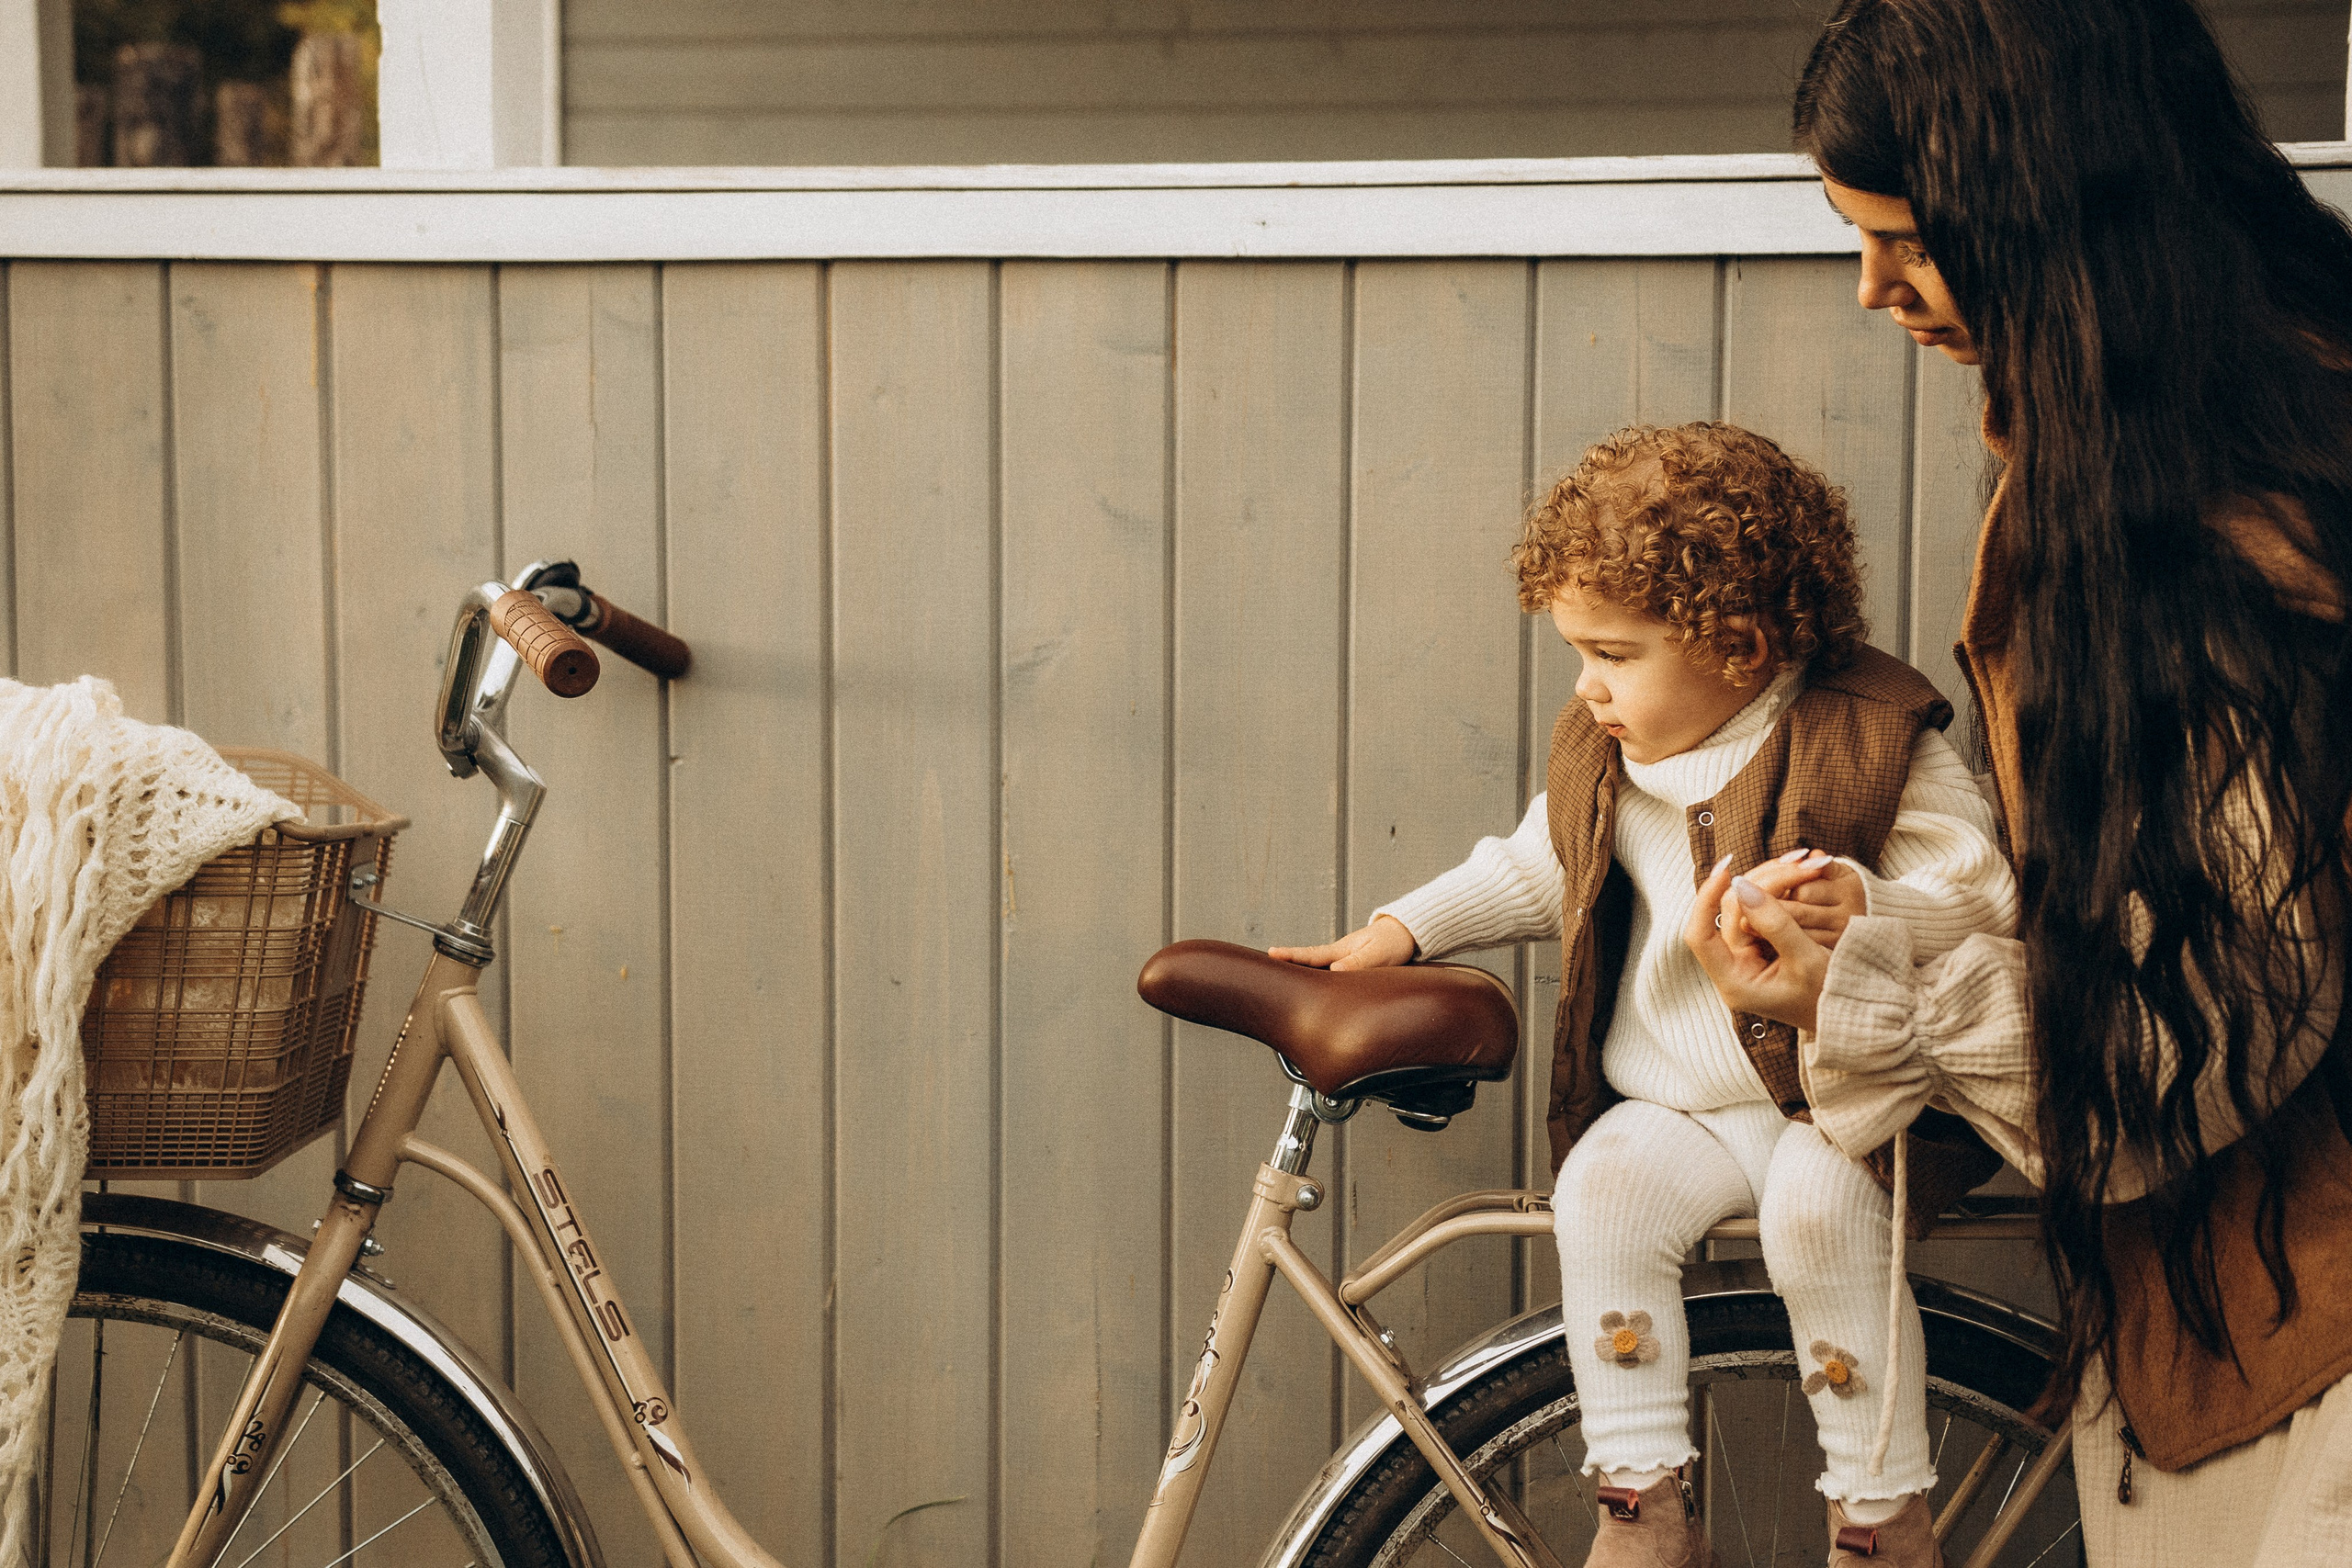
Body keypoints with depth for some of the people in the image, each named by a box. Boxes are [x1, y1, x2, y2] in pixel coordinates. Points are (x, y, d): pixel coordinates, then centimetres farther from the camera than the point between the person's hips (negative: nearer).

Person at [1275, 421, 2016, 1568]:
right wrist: (1399, 931, 14)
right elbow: (1536, 869, 23)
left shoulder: (1870, 738, -11)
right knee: (1603, 1189, -23)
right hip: (1672, 1104, 5)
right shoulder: (1601, 751, 7)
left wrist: (1866, 908, -33)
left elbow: (1984, 902, -14)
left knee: (1816, 1204, -32)